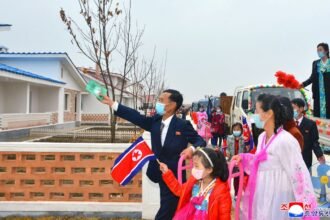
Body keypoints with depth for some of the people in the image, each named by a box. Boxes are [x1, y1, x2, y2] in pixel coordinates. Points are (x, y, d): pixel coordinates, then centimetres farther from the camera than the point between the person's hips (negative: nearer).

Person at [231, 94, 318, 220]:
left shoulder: (285, 140, -20)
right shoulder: (262, 137, 6)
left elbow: (299, 174, -19)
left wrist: (307, 208, -19)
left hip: (276, 200, -8)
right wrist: (243, 158, 8)